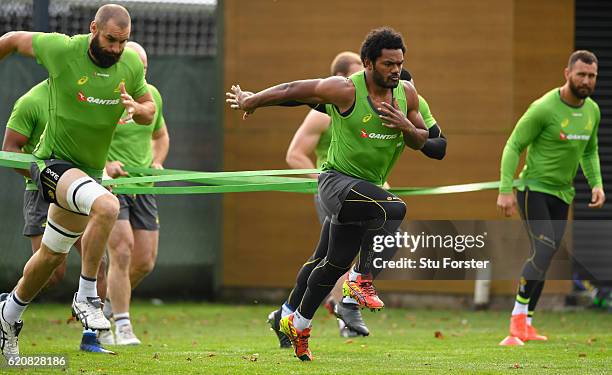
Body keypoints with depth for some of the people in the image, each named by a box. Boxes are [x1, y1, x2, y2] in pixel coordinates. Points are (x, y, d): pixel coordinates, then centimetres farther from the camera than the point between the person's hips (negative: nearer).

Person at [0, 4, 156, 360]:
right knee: (106, 206, -34)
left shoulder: (131, 64, -4)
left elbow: (150, 110, 10)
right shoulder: (61, 50, -17)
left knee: (53, 256, 19)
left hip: (90, 168, 6)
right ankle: (87, 297, -21)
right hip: (54, 161, -6)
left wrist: (137, 109, -15)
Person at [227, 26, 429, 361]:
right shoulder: (346, 90, -16)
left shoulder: (406, 93, 2)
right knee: (395, 209, -33)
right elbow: (294, 90, -4)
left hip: (368, 189, 7)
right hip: (338, 180, -7)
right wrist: (253, 100, 8)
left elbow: (420, 142, 12)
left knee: (334, 264, 14)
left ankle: (297, 324, 30)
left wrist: (407, 127, -12)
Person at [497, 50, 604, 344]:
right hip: (534, 188, -7)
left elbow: (590, 152, 20)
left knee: (543, 259, 7)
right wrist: (505, 190, -18)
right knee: (544, 251, -21)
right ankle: (518, 316, -10)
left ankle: (526, 325, 15)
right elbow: (513, 146, -12)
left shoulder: (592, 111, 5)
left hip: (562, 194, 7)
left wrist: (596, 184, 5)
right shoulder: (544, 108, -17)